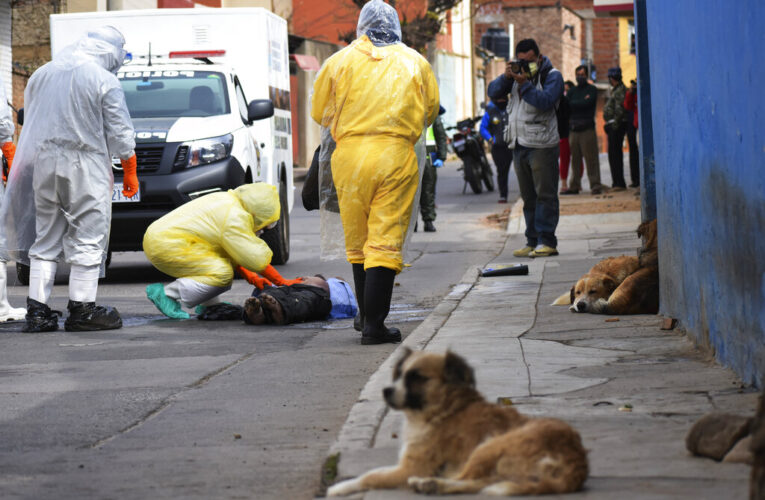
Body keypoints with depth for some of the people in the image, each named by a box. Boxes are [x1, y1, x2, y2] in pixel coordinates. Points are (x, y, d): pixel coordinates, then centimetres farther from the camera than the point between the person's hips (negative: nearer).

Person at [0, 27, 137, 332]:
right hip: (86, 167, -5)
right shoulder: (104, 81, -7)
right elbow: (120, 134, -5)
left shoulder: (41, 75, 11)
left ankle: (37, 309, 7)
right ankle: (82, 309, -1)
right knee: (88, 238, 0)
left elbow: (29, 127, 16)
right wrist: (130, 173, 7)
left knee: (45, 238, 11)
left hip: (43, 162, 6)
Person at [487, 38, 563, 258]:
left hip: (542, 145, -7)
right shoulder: (517, 72, 14)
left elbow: (545, 101, -20)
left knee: (545, 194, -6)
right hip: (520, 144, 7)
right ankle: (532, 241, 14)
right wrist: (506, 77, -9)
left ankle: (547, 241, -6)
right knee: (528, 197, 10)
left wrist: (524, 84, -25)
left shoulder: (552, 76, -3)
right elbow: (493, 92, 7)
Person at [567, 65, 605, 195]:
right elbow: (566, 104, 4)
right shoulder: (572, 90, 19)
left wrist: (574, 104, -2)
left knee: (591, 158, -7)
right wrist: (582, 102, -7)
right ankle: (574, 186, 7)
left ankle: (595, 185, -6)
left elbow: (587, 104, -9)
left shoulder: (592, 89, 6)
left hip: (587, 129, -4)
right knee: (575, 159, 4)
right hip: (573, 129, 4)